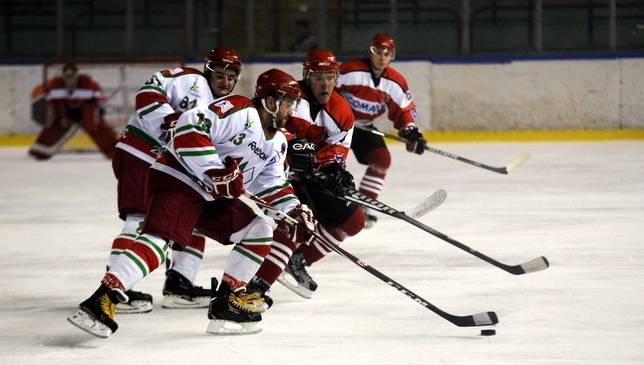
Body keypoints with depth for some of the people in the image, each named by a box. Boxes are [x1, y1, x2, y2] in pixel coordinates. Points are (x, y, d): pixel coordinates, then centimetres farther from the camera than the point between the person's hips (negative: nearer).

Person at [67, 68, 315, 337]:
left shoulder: (277, 144, 16)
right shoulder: (240, 111, -15)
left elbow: (271, 185, 22)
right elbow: (190, 126, -26)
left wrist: (294, 212, 5)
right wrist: (216, 170, -28)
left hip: (214, 198, 10)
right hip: (178, 178, -10)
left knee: (260, 228, 5)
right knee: (160, 238, -28)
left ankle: (227, 304, 7)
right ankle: (101, 301, -40)